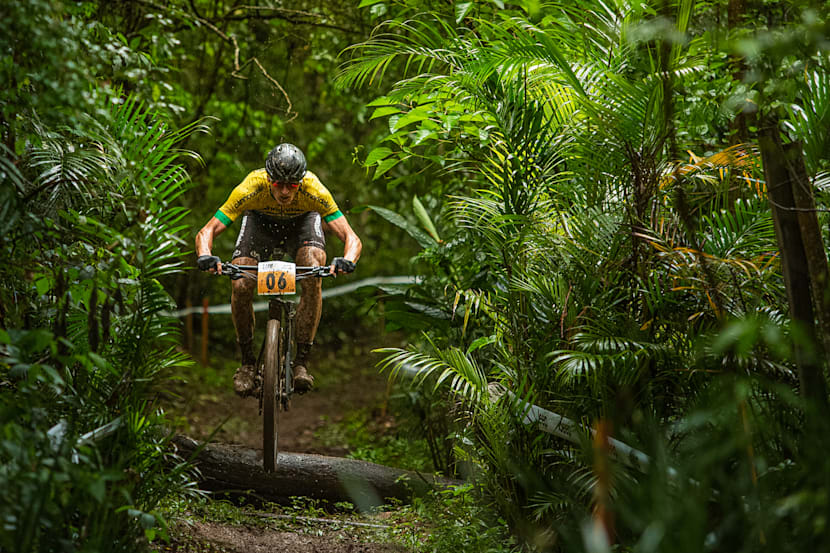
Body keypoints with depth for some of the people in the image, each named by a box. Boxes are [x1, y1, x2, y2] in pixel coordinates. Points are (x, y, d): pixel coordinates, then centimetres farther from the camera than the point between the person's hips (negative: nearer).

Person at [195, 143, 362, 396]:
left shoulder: (315, 191, -37)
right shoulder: (251, 188, -37)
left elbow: (352, 238, -38)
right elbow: (206, 232, -35)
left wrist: (348, 260, -60)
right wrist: (205, 256, -56)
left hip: (303, 220, 0)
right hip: (260, 220, 1)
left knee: (312, 277, -29)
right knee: (240, 287, -21)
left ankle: (301, 362, -19)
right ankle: (247, 362, 0)